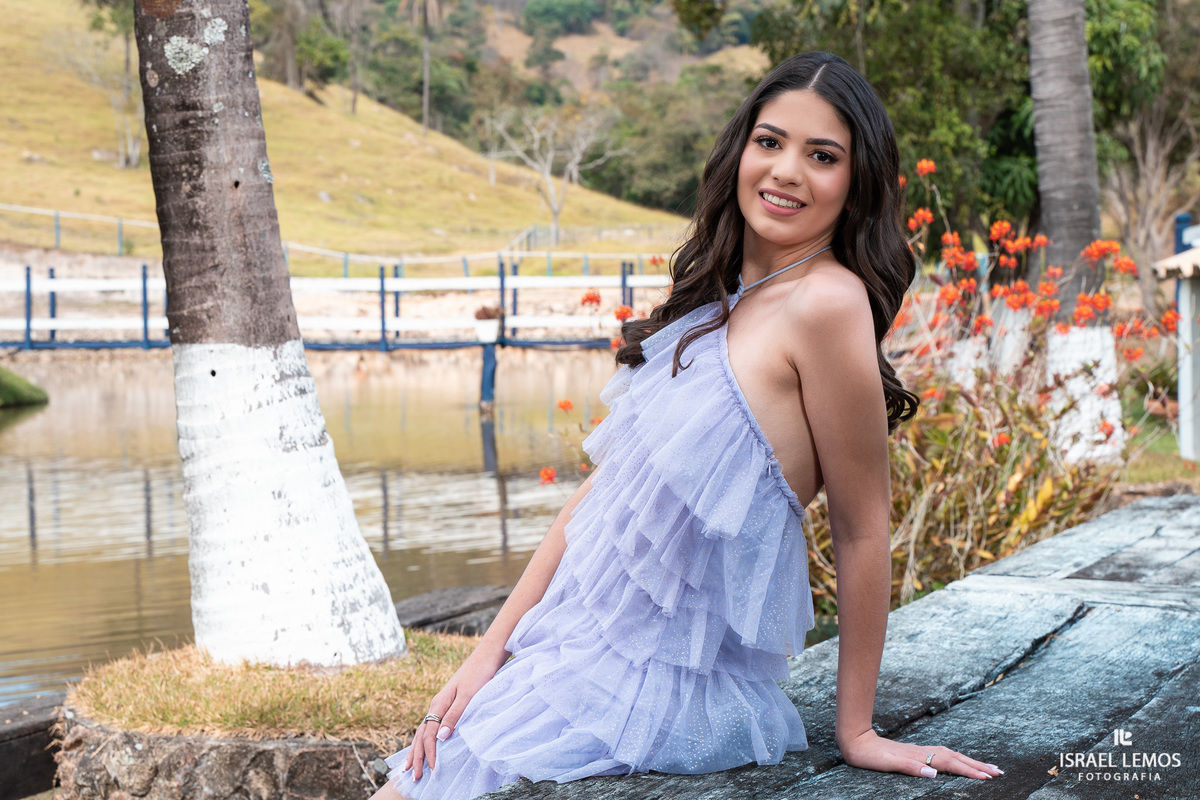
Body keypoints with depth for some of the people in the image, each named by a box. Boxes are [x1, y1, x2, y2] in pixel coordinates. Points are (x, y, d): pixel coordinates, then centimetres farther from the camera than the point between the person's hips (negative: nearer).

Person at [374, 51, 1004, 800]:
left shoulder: (825, 303, -18)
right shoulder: (717, 300, 8)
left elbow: (862, 531, -14)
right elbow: (605, 485, 8)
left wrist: (856, 730, -7)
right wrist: (490, 650, 5)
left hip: (668, 689, -7)